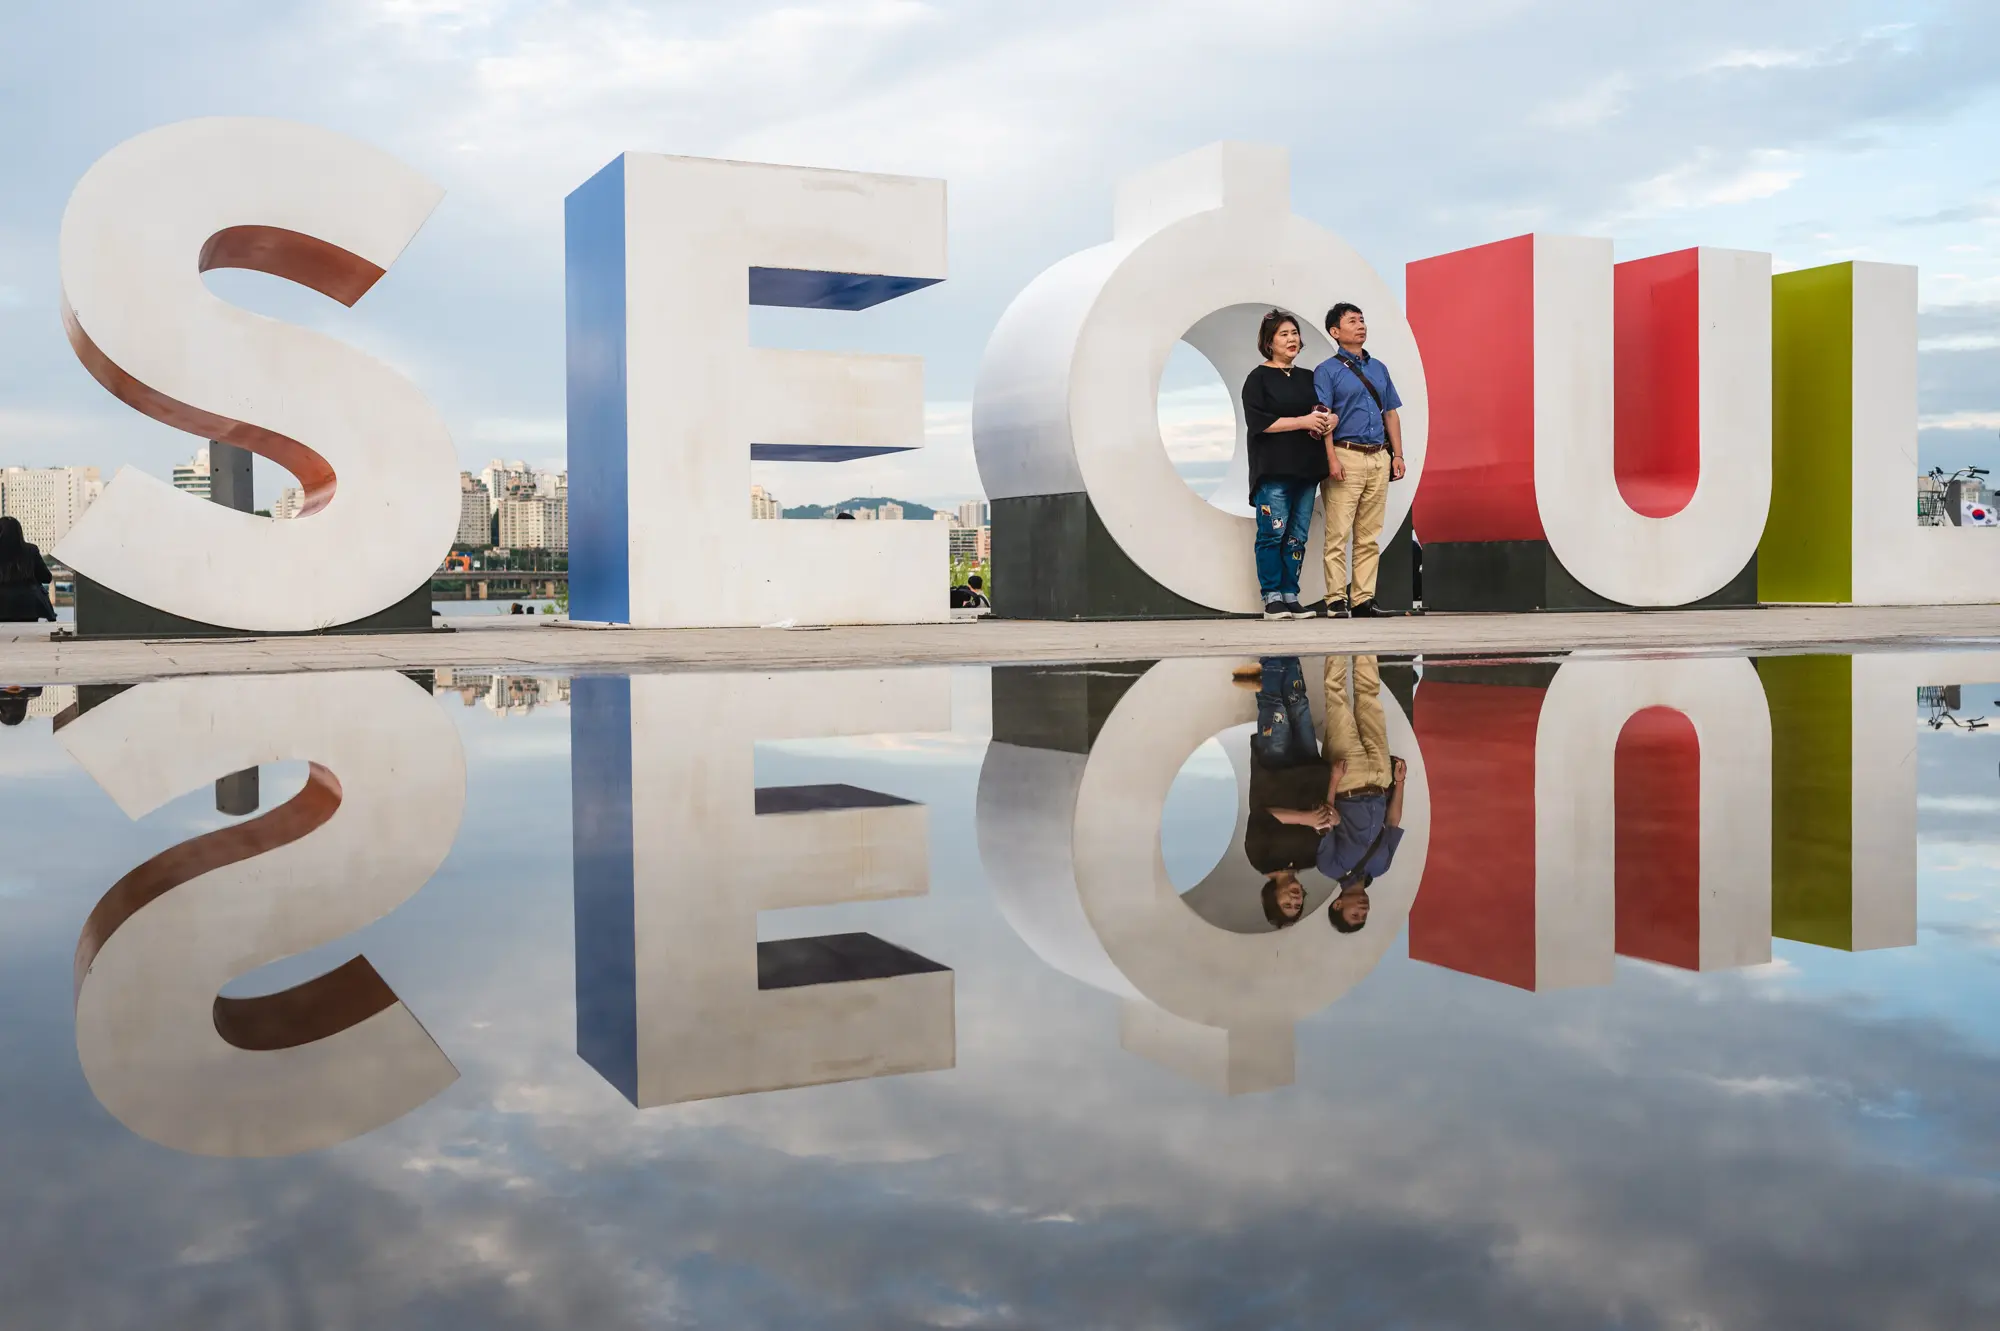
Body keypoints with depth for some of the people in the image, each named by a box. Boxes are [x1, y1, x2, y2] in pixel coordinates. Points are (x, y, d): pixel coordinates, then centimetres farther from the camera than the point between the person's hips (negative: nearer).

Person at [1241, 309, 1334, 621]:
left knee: (1297, 536, 4)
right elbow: (1258, 421, -10)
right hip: (1273, 469, -6)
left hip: (1306, 468, 6)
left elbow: (1330, 408, 24)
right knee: (1273, 533, -8)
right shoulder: (1259, 378, 1)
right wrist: (1303, 422, -13)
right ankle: (1272, 599, -3)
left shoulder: (1307, 378, 19)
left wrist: (1330, 419, 0)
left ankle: (1291, 597, 8)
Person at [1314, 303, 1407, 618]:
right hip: (1346, 456, -6)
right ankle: (1337, 600, -6)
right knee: (1338, 534, -8)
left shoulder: (1379, 368, 18)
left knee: (1369, 536, 5)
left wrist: (1397, 454, 11)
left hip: (1379, 459, 6)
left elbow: (1391, 413, 20)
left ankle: (1363, 598, 9)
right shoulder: (1327, 371, 0)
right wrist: (1332, 459, -18)